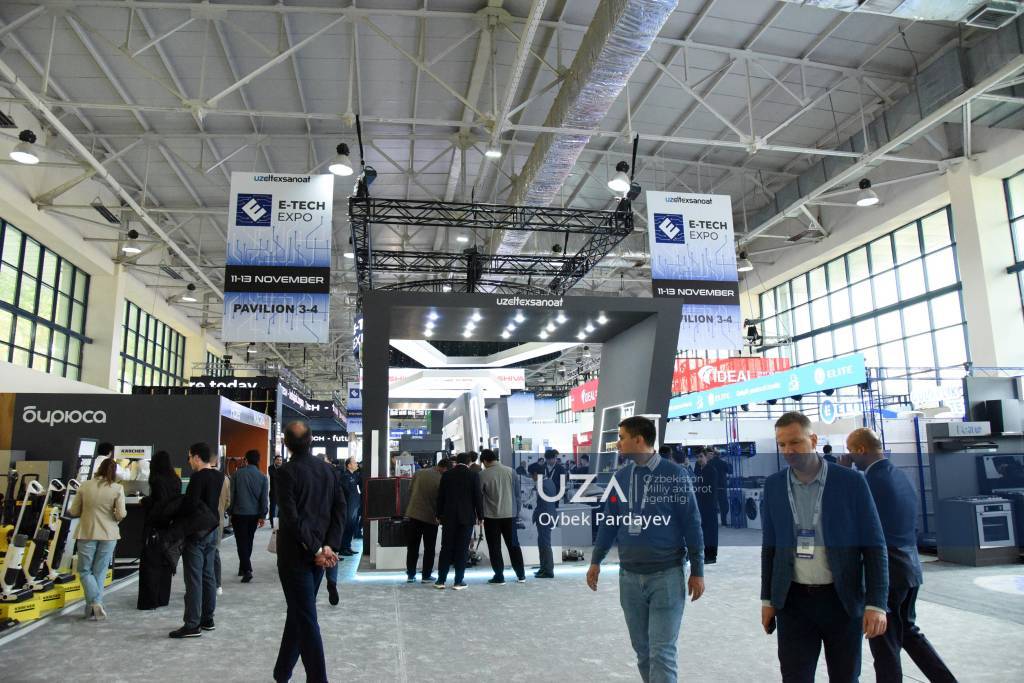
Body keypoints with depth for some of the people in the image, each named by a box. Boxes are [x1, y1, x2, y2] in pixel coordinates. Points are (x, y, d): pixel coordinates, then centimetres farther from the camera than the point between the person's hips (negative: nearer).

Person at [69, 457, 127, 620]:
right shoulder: (117, 489, -7)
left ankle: (94, 603, -6)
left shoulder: (85, 486, -3)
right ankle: (94, 609, 15)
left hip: (87, 533, 0)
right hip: (108, 534, 0)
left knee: (85, 570, 11)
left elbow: (73, 512, 2)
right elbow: (121, 514, -10)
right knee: (100, 572, 12)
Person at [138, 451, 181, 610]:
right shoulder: (176, 480, 5)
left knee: (150, 563, 1)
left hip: (155, 527, -7)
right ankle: (163, 598, 21)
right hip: (170, 526, 7)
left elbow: (158, 502, -22)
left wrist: (145, 501, -4)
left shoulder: (157, 480, -15)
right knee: (165, 562, 14)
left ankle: (149, 601, 3)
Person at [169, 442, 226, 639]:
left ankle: (192, 624, -1)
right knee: (208, 575, 14)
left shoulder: (198, 477, -17)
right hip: (212, 530, 8)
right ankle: (207, 619, 21)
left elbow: (190, 504, -20)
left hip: (196, 532, -8)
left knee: (194, 578, -4)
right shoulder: (218, 476, 7)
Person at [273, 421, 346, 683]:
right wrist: (329, 545, -5)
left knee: (306, 620, -1)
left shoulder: (287, 472, -12)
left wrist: (316, 549, -15)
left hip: (296, 553, -6)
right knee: (299, 612, 19)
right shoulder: (326, 468, 5)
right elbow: (341, 507, 0)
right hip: (318, 552, 6)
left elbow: (292, 517, -20)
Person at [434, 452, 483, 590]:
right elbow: (478, 497, -4)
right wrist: (479, 516, 4)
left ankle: (441, 580, 10)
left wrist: (439, 515, 12)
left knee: (446, 549, 8)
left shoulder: (446, 475, 2)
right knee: (462, 550, 3)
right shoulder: (473, 475, -4)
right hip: (467, 517, -2)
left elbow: (440, 496, 5)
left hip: (448, 517, 2)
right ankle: (458, 581, 4)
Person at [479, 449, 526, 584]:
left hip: (491, 515, -3)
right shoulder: (510, 471, -1)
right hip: (509, 513, 3)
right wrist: (516, 509, 14)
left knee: (494, 547, 7)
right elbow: (517, 492, 3)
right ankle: (521, 575, 16)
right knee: (513, 544, 13)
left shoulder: (483, 475, -10)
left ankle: (499, 576, 8)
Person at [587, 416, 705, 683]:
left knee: (662, 651, -3)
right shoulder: (620, 477, 3)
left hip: (667, 574, -4)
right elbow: (608, 522, 11)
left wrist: (697, 571, -6)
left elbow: (691, 524, -7)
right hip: (629, 576, 5)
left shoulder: (674, 475, -10)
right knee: (642, 649, 14)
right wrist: (596, 561, 13)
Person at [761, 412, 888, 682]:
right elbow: (769, 545, 7)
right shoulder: (773, 485, 1)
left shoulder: (851, 481, -7)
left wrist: (876, 603, -12)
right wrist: (768, 599, 7)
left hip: (843, 599, -1)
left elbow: (874, 545, -6)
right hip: (793, 601, 2)